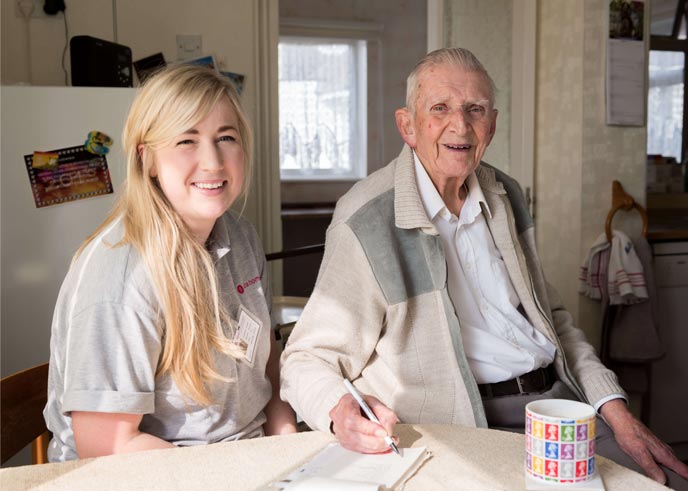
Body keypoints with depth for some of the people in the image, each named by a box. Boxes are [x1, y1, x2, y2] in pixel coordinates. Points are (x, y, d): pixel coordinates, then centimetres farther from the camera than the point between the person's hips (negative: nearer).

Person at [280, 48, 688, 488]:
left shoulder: (505, 196, 10)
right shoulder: (366, 221, -13)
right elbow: (310, 357, -10)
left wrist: (615, 409, 5)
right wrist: (340, 410, -33)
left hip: (557, 398, 6)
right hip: (468, 427, -5)